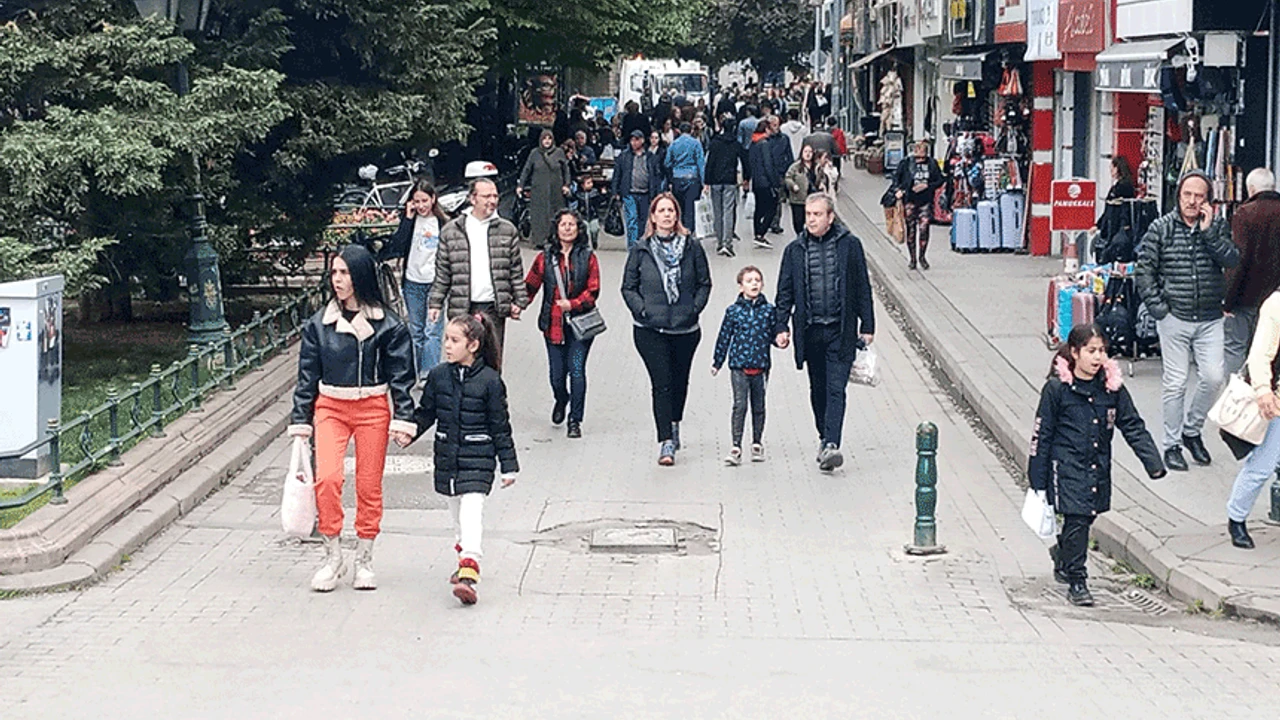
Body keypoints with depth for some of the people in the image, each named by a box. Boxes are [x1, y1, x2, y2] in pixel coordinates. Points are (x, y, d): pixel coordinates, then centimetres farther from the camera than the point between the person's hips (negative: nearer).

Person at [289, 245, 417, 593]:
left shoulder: (387, 325, -3)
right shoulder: (319, 323, 3)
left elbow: (401, 375, -1)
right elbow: (307, 377, 8)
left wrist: (402, 419, -8)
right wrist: (300, 421, 5)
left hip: (373, 410, -1)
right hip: (330, 408, 1)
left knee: (369, 486, 4)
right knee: (327, 478, -15)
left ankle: (364, 560, 19)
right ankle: (333, 557, -1)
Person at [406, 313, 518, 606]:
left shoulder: (489, 381, -8)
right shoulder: (438, 376, 3)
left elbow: (500, 426, -3)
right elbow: (426, 412, 14)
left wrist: (508, 466, 0)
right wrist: (409, 432, -4)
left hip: (477, 461, -5)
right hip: (447, 458, 5)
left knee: (471, 513, -16)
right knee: (457, 514, 17)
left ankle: (469, 574, -25)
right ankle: (464, 560, 36)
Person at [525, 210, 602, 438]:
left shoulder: (588, 257, 2)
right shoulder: (545, 258, 6)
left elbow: (593, 291, -1)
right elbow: (530, 286, 7)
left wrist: (573, 304, -15)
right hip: (553, 324, 2)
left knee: (576, 370, -10)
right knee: (557, 374, 5)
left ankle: (575, 420, 2)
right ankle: (561, 400, 41)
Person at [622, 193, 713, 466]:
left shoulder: (692, 247, 2)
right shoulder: (640, 250, 0)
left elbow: (704, 283, 8)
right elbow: (628, 287, 5)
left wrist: (695, 308, -5)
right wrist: (641, 309, -9)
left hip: (686, 328, 2)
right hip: (650, 330, -2)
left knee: (680, 381, 16)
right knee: (661, 384, -8)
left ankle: (674, 424, 41)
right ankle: (665, 442, -8)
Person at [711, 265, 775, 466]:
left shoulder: (768, 311, 2)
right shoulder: (733, 311, -1)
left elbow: (773, 336, 9)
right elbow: (724, 337, 5)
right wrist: (717, 363, 9)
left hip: (760, 366, 2)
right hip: (739, 366, -2)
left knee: (758, 406, 12)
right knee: (740, 405, -8)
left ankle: (757, 443, 26)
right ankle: (736, 447, -6)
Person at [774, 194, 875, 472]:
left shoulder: (849, 245, -1)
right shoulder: (795, 250, 5)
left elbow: (863, 289, 3)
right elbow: (785, 293, 8)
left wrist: (867, 326, 2)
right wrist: (782, 327, -1)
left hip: (841, 330, -3)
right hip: (810, 331, 3)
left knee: (836, 389, -10)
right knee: (818, 389, 13)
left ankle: (831, 444, -17)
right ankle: (824, 437, 29)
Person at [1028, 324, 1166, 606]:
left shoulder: (1112, 387, 2)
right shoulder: (1057, 388, -9)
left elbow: (1133, 426, 6)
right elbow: (1042, 435, -5)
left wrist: (1154, 463, -5)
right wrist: (1038, 483, -4)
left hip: (1098, 467, 5)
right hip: (1067, 467, -4)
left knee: (1084, 518, 12)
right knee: (1077, 519, -10)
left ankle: (1062, 557, 42)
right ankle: (1076, 581, 2)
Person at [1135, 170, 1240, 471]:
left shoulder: (1218, 227, 4)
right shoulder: (1161, 228, -1)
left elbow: (1232, 260, -10)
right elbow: (1144, 269, 1)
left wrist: (1209, 231, -16)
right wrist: (1157, 307, -6)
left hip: (1210, 319, 2)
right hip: (1174, 318, -2)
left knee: (1213, 377, -6)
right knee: (1175, 383, 1)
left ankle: (1192, 430, 18)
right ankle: (1172, 445, 12)